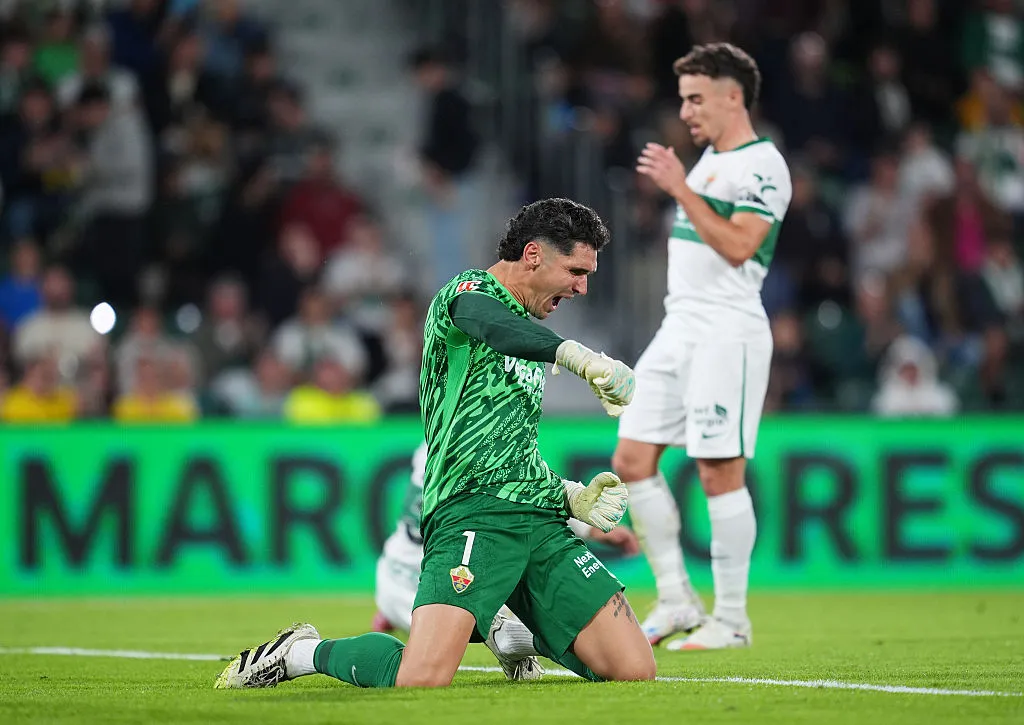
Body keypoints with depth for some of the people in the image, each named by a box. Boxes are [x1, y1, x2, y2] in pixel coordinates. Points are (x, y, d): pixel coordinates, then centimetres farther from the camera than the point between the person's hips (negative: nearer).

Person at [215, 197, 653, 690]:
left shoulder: (529, 337, 28)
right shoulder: (468, 290, 1)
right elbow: (486, 321, -26)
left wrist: (572, 497, 15)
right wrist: (580, 356, -41)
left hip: (538, 519, 8)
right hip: (472, 509, -8)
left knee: (635, 669, -3)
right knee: (423, 677, -27)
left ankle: (502, 630, 22)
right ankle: (302, 653, 3)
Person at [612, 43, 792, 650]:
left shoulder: (762, 166, -10)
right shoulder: (710, 157, 19)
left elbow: (737, 246, -22)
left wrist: (680, 188, -22)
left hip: (727, 333, -9)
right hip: (679, 328, 9)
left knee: (721, 473, -7)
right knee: (632, 460, 3)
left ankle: (731, 618, 0)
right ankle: (677, 600, 9)